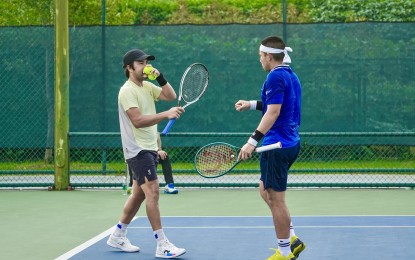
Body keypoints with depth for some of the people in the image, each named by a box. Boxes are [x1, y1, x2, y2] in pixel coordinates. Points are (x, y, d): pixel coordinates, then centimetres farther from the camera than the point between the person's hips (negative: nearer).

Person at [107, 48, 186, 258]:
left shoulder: (147, 86, 13)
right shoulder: (127, 91, -14)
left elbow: (170, 96, 8)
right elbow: (138, 121, -24)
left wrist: (161, 78, -6)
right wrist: (166, 114, -31)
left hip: (149, 148, 9)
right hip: (137, 150, -9)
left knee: (139, 194, 13)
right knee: (152, 192, -15)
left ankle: (118, 236, 24)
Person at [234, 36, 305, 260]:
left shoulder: (276, 77, -16)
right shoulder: (290, 75, 13)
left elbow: (273, 113, -23)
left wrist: (253, 141, -26)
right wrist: (252, 104, 26)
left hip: (277, 145, -10)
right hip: (290, 143, 10)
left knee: (275, 199, -1)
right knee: (266, 191, 21)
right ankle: (292, 239, 19)